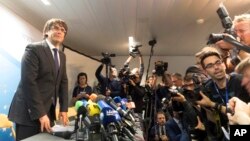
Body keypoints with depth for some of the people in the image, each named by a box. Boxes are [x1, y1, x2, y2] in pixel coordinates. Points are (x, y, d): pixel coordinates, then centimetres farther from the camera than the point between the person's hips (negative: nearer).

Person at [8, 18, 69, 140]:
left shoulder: (62, 56, 13)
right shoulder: (34, 49, -9)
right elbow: (28, 82, -18)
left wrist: (63, 109, 4)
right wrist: (40, 113, -20)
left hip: (48, 111, 7)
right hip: (29, 112, -7)